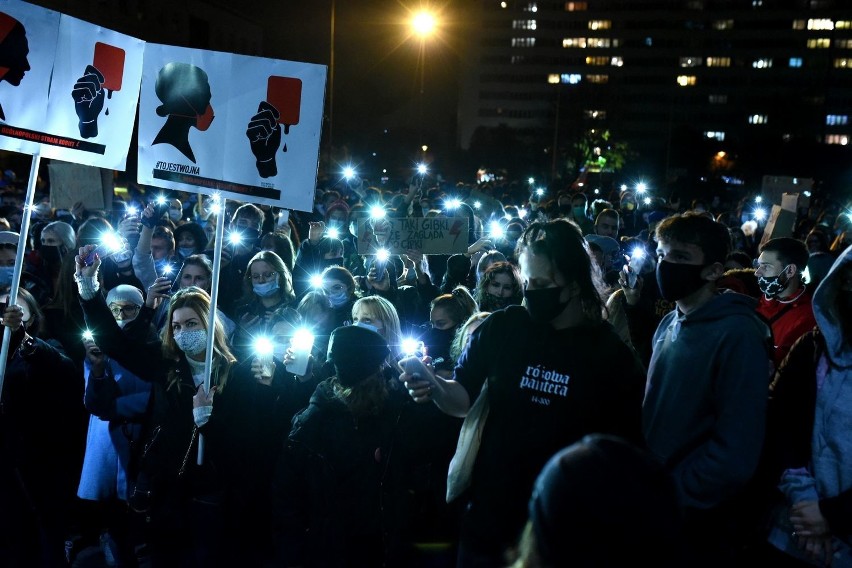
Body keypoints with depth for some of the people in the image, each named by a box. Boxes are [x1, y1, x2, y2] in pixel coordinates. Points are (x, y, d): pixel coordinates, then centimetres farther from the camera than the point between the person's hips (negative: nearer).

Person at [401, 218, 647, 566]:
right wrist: (435, 388, -18)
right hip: (489, 514, 1)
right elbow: (465, 397, 3)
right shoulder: (502, 328, -5)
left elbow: (624, 449, -1)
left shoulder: (612, 356, -7)